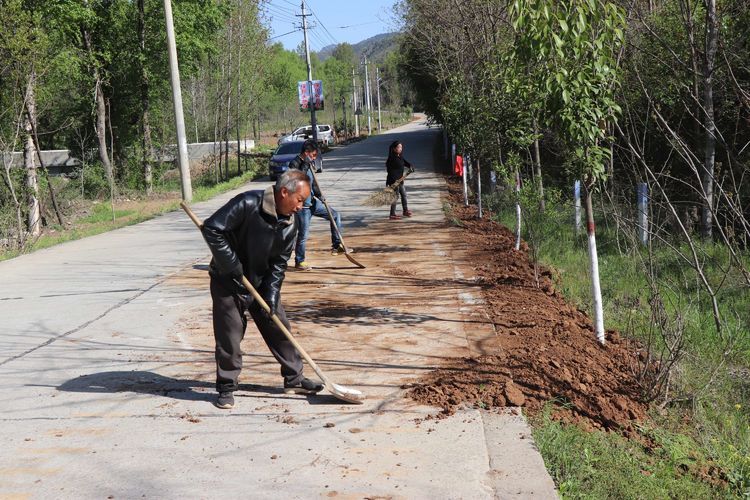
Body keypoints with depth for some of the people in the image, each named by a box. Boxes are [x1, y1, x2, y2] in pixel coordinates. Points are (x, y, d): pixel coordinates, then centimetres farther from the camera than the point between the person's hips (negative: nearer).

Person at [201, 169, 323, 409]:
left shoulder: (289, 225, -5)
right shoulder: (247, 204, -25)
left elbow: (279, 263, 0)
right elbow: (211, 229, -27)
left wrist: (271, 294, -12)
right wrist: (232, 266, -24)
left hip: (261, 283, 6)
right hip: (227, 281, -6)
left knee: (279, 327, 8)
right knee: (229, 334, -4)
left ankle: (294, 380, 21)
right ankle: (226, 387, 11)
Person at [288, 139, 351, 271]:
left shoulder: (309, 163, 10)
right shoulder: (295, 164, -15)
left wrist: (319, 195, 5)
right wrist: (305, 165, -29)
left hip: (312, 202, 9)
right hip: (302, 205, -8)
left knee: (335, 215, 9)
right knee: (303, 234, -3)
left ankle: (337, 245, 15)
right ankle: (299, 261, 12)